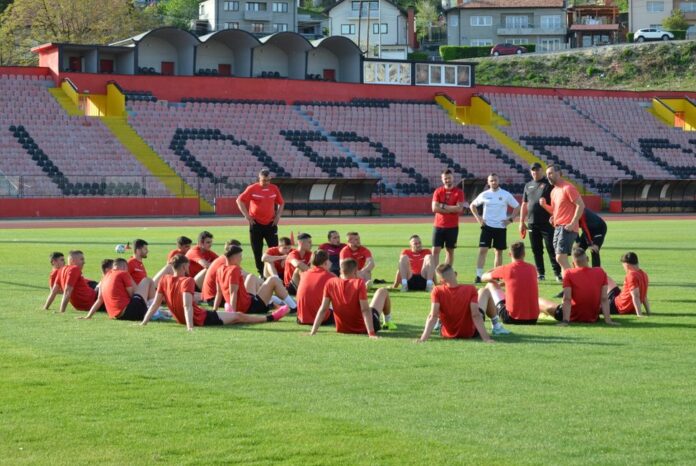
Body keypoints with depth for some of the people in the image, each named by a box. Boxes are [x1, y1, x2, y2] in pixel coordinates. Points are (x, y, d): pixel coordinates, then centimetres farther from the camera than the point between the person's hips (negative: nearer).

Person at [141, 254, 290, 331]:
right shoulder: (187, 281, -23)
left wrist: (144, 322, -6)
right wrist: (190, 326, -42)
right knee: (239, 316, 6)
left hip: (181, 319, 8)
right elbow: (187, 305, -34)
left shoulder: (164, 280, -4)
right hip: (200, 319, -8)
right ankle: (271, 317, 17)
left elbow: (155, 303, -7)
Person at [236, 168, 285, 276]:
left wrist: (278, 216, 3)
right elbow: (240, 200, -5)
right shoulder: (252, 189, -6)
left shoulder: (274, 188, 2)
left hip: (271, 224, 2)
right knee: (257, 251, 3)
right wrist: (247, 216, -8)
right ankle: (261, 274, 12)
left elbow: (281, 203, 14)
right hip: (256, 224, -1)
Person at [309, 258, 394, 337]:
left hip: (342, 329, 4)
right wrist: (371, 333, -28)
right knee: (383, 291, 17)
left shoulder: (330, 283, -10)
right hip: (363, 329, -4)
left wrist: (313, 332, -9)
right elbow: (365, 310, -26)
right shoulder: (359, 283, -21)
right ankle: (387, 322, 38)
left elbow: (323, 309, -11)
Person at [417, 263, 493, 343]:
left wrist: (424, 338, -30)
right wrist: (486, 338, -27)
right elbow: (476, 315, -27)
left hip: (447, 334, 1)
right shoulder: (470, 289, -23)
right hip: (470, 334, -1)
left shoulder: (437, 291, -21)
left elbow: (433, 316, -27)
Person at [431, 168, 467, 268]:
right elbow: (435, 208, -8)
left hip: (452, 226, -1)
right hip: (438, 226, 1)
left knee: (450, 251, 7)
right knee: (435, 250, -6)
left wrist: (443, 206, -11)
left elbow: (459, 209, -12)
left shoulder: (459, 192, -1)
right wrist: (452, 209, -12)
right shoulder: (438, 191, 4)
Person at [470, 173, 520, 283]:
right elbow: (472, 205, 15)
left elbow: (517, 207, 8)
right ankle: (479, 275, -11)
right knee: (482, 250, -11)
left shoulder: (506, 195, 0)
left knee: (499, 251, 8)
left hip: (501, 227, 1)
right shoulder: (484, 195, 2)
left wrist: (510, 219, -3)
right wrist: (478, 218, 3)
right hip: (487, 226, -1)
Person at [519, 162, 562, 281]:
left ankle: (558, 273, -4)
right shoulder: (528, 186, 17)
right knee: (536, 250, 8)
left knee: (551, 249, -7)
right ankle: (540, 274, 14)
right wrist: (522, 222, 15)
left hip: (547, 222, -5)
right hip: (532, 223, 6)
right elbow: (524, 204, 20)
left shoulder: (549, 184, 0)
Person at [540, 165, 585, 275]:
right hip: (557, 228, 9)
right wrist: (544, 205, 5)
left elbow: (581, 205, -15)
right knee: (561, 259, 8)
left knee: (560, 258, -16)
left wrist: (573, 223, -20)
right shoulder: (554, 191, 17)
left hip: (567, 228, -9)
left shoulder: (567, 188, -10)